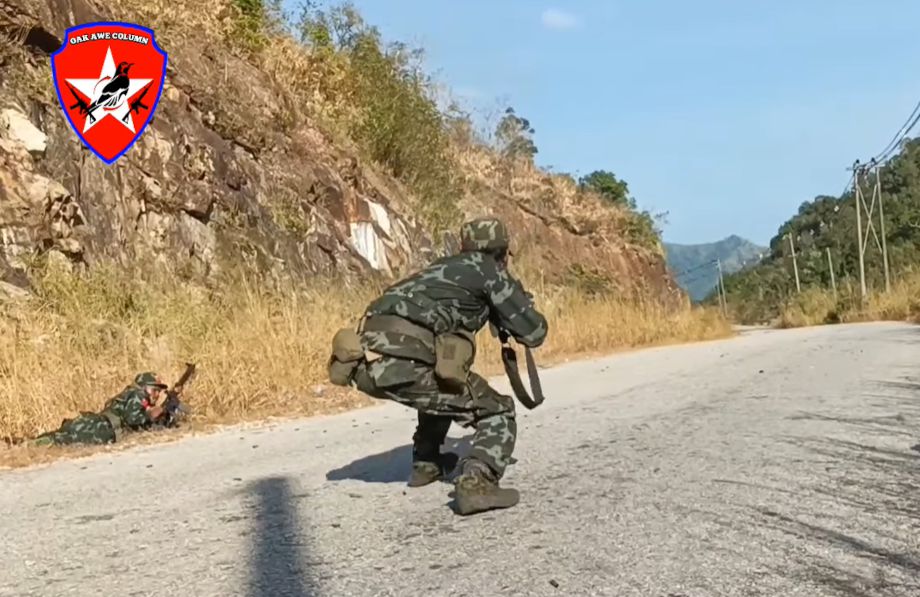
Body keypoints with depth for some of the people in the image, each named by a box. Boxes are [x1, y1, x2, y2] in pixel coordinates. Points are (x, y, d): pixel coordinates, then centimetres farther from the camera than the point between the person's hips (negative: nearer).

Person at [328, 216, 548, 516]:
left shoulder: (445, 267, 32)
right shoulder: (489, 270, 12)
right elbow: (533, 333, 13)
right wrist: (522, 301, 32)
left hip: (365, 362, 8)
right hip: (402, 364, -8)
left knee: (441, 385, 37)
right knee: (498, 413, 7)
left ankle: (426, 464, 42)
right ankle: (476, 483, -14)